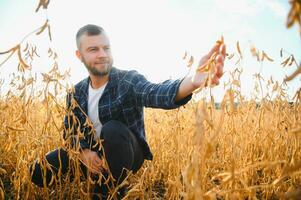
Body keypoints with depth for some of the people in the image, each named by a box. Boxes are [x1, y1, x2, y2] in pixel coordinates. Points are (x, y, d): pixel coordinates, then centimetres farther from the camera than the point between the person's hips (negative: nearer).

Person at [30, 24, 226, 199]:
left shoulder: (129, 81, -20)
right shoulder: (77, 93, -2)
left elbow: (156, 93, -43)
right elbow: (70, 131, 1)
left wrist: (192, 81, -66)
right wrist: (83, 151, -23)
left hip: (126, 155, -4)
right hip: (92, 155, 5)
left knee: (112, 130, -37)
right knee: (39, 172, -8)